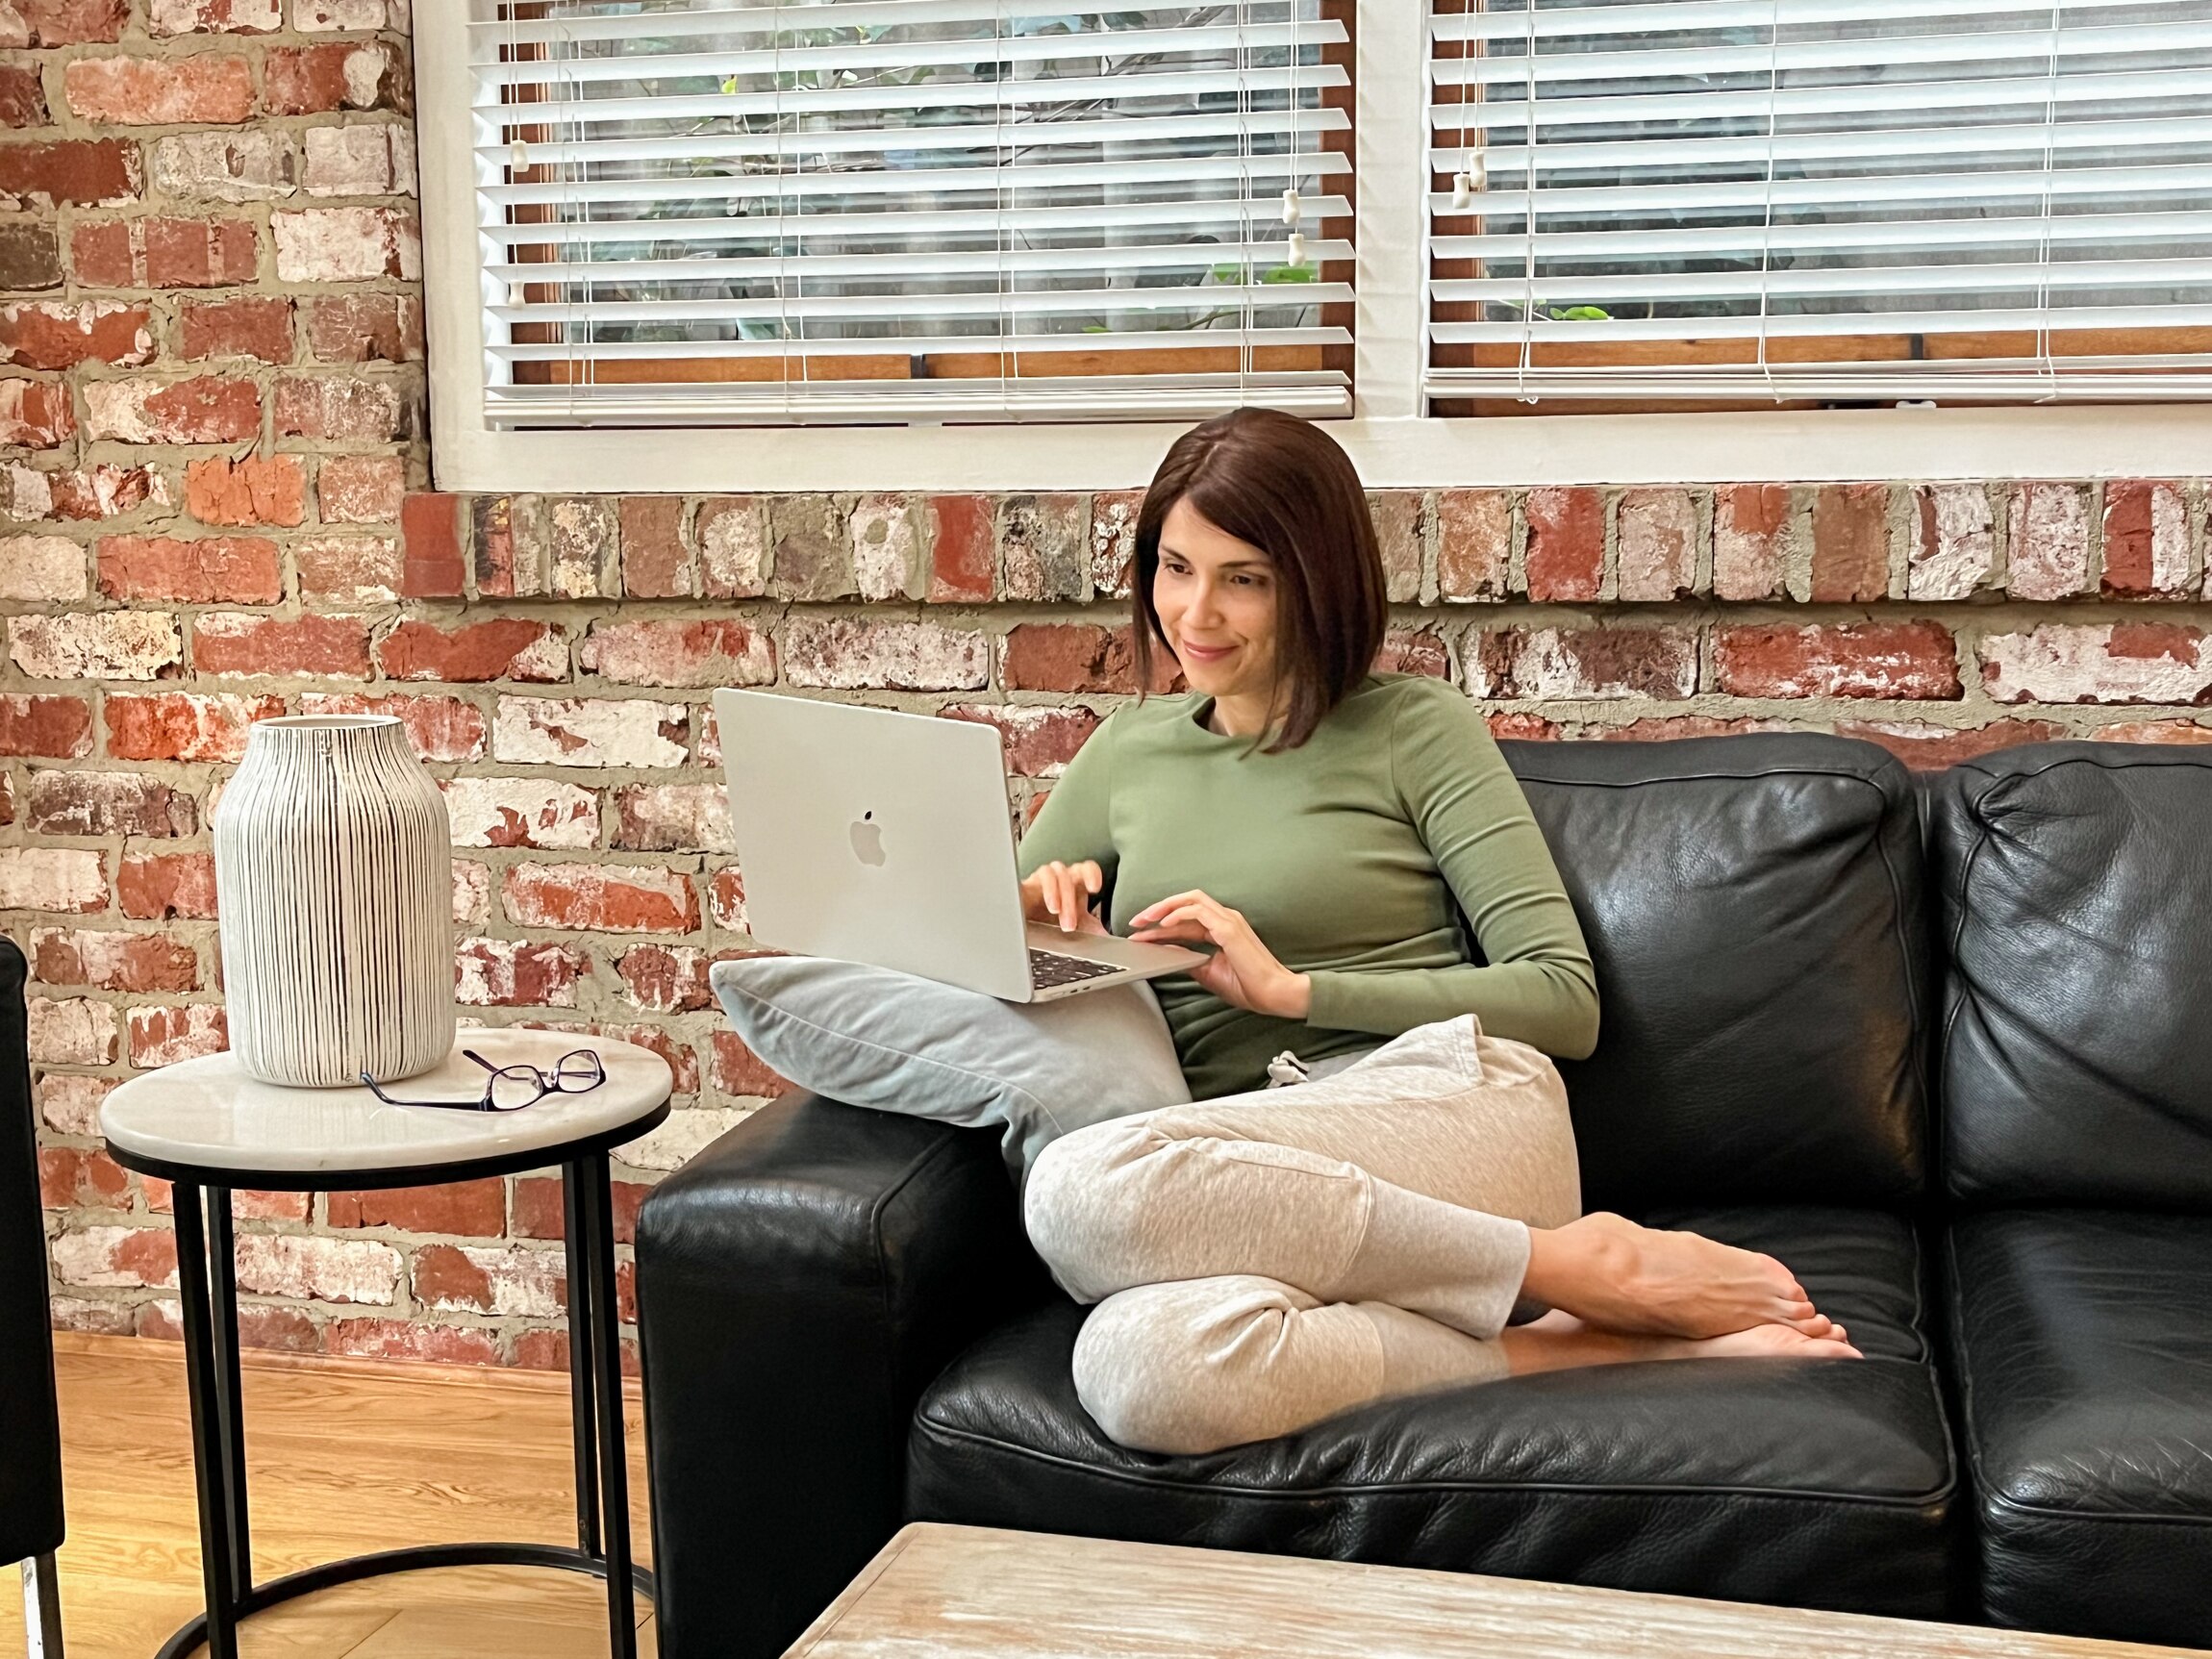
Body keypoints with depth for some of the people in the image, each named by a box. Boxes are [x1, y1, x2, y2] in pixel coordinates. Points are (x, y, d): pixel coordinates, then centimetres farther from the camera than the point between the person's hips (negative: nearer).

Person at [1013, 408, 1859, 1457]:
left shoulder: (1415, 730, 10)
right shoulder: (1126, 752, 22)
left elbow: (1567, 997, 2)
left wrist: (1295, 989, -6)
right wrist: (1037, 916, 3)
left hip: (1456, 1107, -3)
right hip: (1259, 1180, 3)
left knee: (1083, 1190, -36)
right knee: (1136, 1370, -37)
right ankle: (1572, 1346, -23)